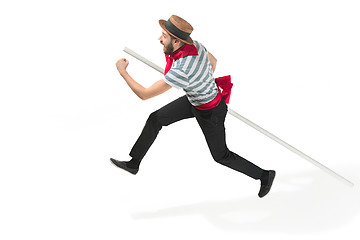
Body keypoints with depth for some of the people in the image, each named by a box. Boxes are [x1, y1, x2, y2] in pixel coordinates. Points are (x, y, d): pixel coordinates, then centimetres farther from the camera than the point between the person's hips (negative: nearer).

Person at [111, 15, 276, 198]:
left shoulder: (181, 72, -41)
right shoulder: (194, 45, -17)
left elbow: (144, 94, -34)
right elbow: (213, 61, 7)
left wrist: (123, 72, -21)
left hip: (210, 113, -8)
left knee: (220, 155, 14)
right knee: (155, 119, 8)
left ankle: (264, 175, 33)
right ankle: (134, 163, 25)